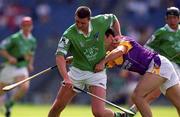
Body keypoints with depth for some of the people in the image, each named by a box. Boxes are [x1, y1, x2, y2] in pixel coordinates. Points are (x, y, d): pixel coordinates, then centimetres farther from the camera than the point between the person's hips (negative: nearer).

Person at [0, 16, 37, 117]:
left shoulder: (32, 41, 6)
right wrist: (9, 57, -25)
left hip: (22, 68, 4)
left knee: (25, 87, -21)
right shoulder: (14, 38, -13)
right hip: (9, 67, -4)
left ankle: (9, 104, 0)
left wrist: (30, 64, 9)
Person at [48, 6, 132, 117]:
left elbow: (113, 19, 11)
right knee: (57, 106, 3)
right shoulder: (69, 35, -19)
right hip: (77, 70, 1)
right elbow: (60, 56, -30)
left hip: (97, 72, -1)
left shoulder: (100, 22, -13)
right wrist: (66, 78, -44)